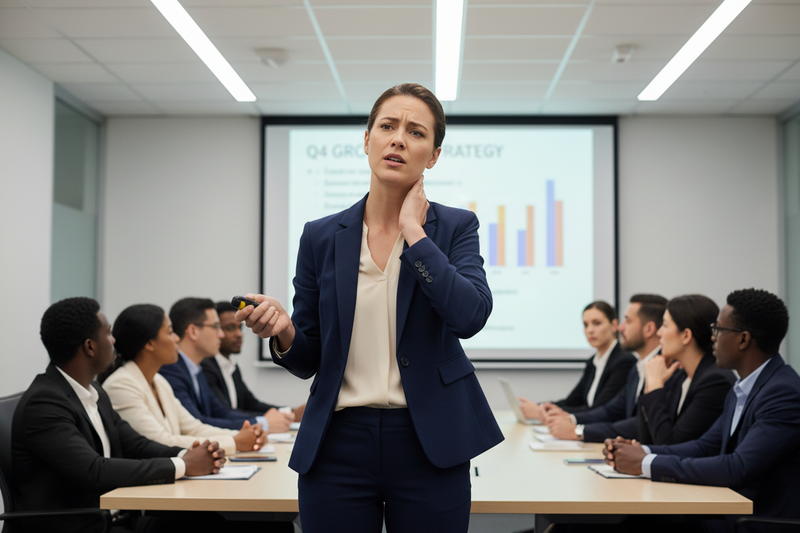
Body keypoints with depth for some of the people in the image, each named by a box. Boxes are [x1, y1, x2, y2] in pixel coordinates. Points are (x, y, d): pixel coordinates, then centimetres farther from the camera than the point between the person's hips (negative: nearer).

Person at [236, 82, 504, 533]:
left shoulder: (455, 227, 1)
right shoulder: (322, 237, 4)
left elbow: (470, 316, -19)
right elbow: (307, 360, 8)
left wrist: (413, 230, -13)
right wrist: (284, 332, -14)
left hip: (429, 444, -1)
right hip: (340, 443, 1)